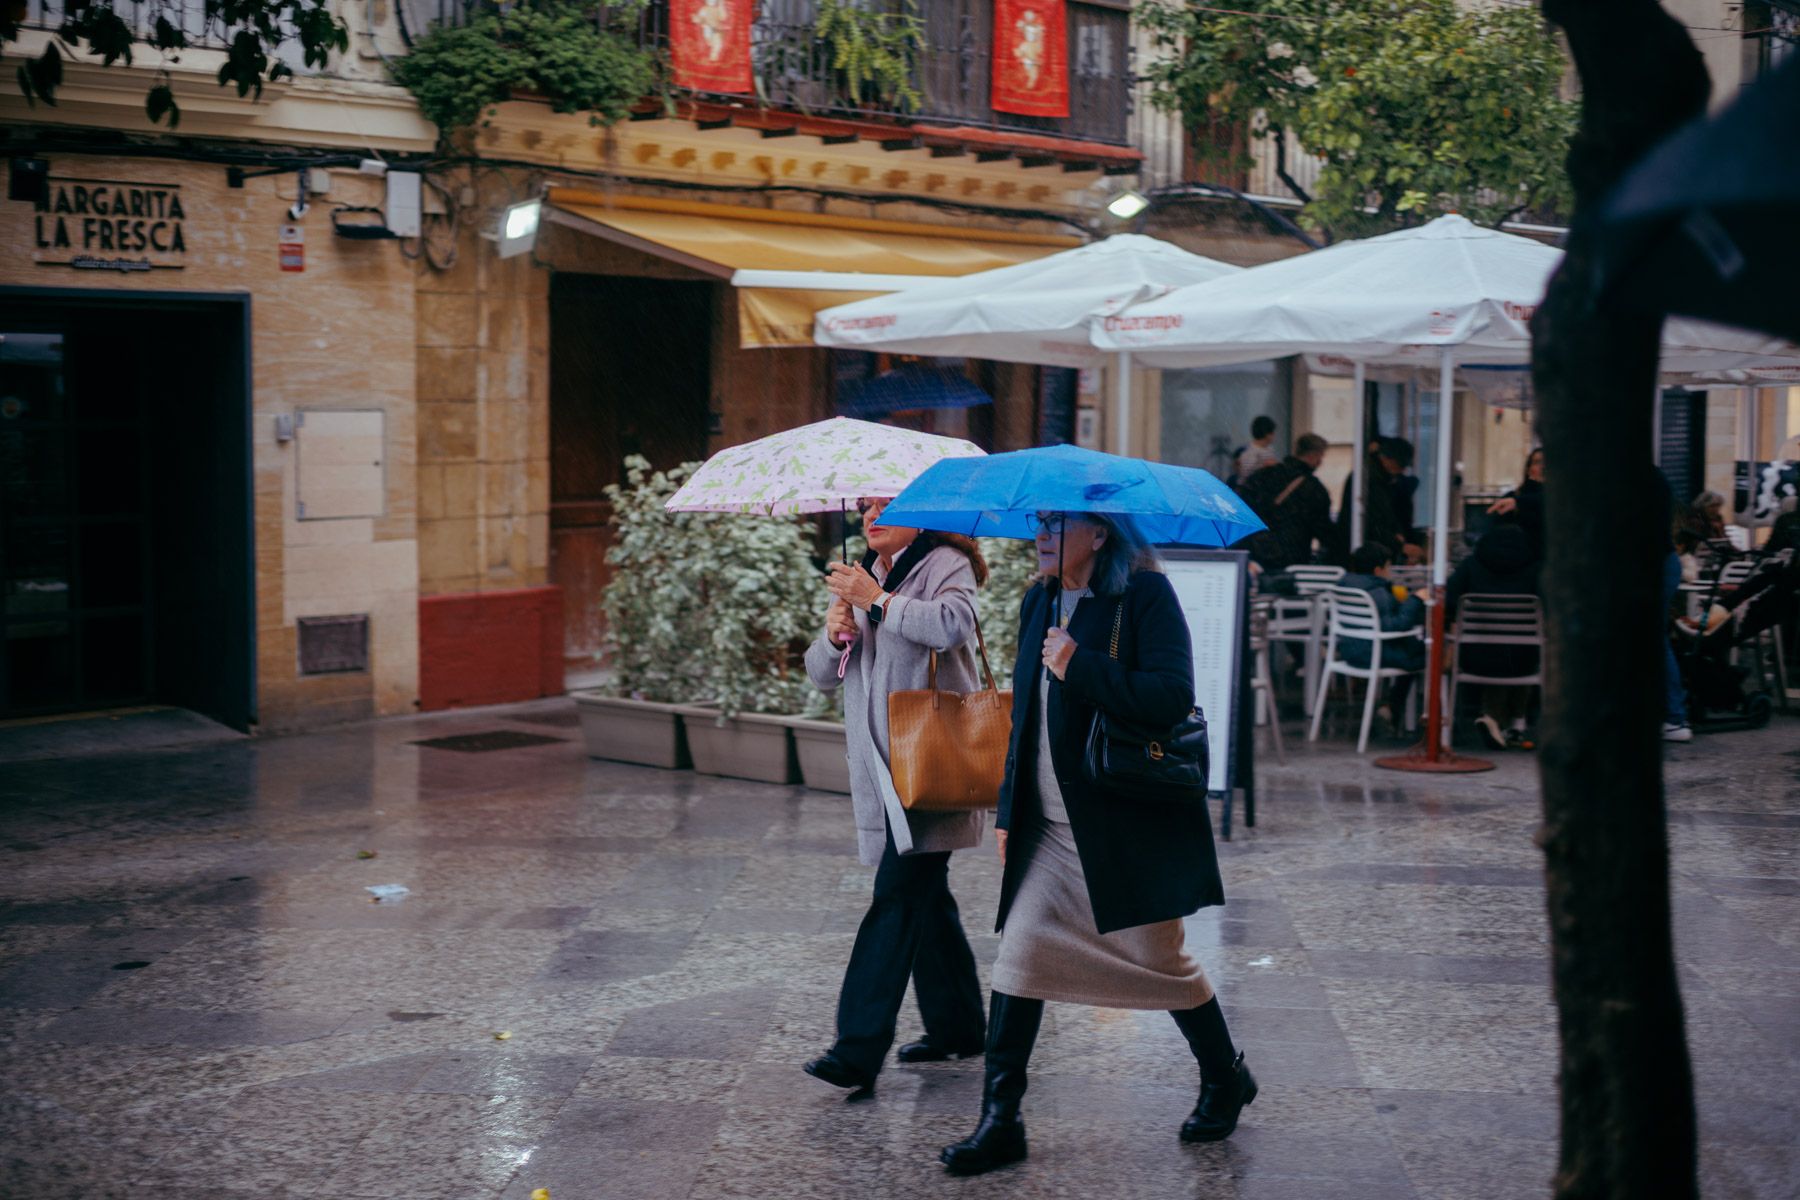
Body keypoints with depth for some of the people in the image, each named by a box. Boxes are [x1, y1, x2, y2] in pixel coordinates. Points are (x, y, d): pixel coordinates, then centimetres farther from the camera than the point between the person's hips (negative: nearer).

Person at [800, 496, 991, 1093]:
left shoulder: (945, 564, -2)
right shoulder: (863, 578, 20)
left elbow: (952, 624, -24)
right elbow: (821, 674, 18)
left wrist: (877, 600, -21)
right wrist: (835, 636, -3)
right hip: (880, 769, 8)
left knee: (898, 894, -14)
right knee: (924, 894, 13)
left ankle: (860, 1048, -21)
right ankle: (957, 1026, 24)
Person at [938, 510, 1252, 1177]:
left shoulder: (1145, 595, -11)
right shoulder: (1039, 603, 11)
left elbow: (1172, 697, -22)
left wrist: (1079, 667, -24)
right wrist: (1009, 812, 16)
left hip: (1130, 823, -6)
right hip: (1048, 828, 6)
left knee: (1160, 960, 5)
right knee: (1018, 952, -1)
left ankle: (1225, 1078, 31)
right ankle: (999, 1121, 4)